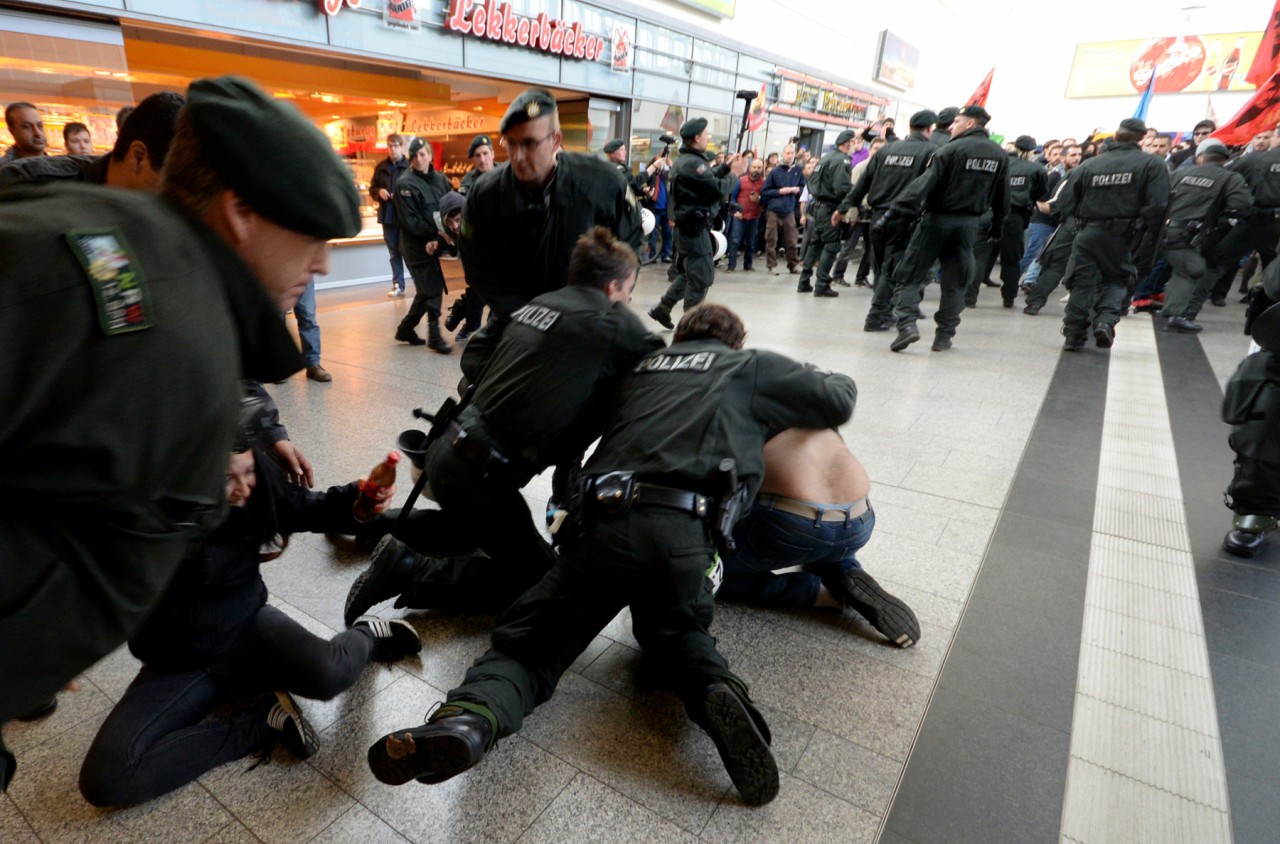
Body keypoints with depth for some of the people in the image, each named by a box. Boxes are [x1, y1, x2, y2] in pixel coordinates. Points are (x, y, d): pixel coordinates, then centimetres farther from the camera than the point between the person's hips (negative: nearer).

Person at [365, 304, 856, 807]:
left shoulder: (643, 368, 29)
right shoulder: (751, 367, 19)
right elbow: (836, 404, 20)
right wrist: (838, 381, 43)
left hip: (603, 520, 1)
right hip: (684, 531, -1)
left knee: (528, 642, 9)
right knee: (672, 628, 29)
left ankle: (470, 715, -22)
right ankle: (714, 690, -2)